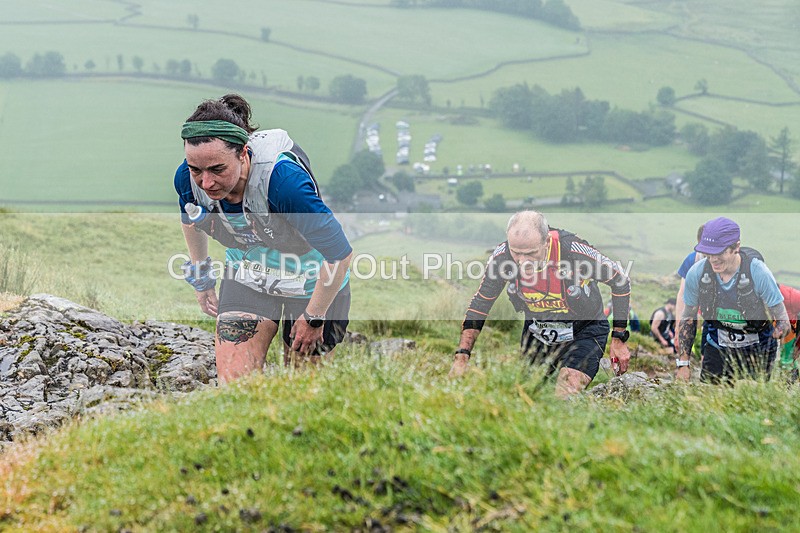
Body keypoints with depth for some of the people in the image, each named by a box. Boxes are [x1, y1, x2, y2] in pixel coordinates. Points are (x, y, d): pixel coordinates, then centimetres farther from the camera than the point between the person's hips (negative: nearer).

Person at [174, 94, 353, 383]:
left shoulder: (283, 180, -39)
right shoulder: (187, 178, -22)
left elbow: (339, 253, -30)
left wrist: (314, 318, -19)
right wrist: (201, 276, 15)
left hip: (312, 284, -3)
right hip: (246, 280, 4)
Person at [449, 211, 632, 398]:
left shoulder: (574, 251, -32)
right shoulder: (502, 255, -23)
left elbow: (621, 282, -14)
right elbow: (480, 304, -7)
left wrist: (619, 339, -11)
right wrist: (462, 356, -14)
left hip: (583, 331, -4)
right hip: (536, 331, 4)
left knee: (565, 401, -22)